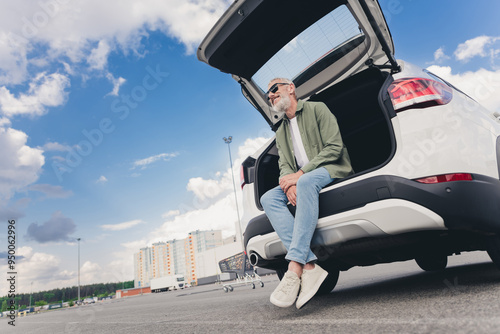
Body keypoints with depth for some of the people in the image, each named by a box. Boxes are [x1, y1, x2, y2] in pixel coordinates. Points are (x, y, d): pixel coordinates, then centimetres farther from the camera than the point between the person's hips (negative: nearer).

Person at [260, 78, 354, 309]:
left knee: (307, 182, -39)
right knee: (268, 199, -21)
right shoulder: (281, 132, 24)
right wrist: (289, 181, -14)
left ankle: (295, 268, -44)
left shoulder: (317, 109, 4)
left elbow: (334, 147, -9)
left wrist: (300, 174, -17)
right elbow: (284, 165, 12)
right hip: (301, 180, 6)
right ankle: (309, 266, -33)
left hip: (332, 169, -6)